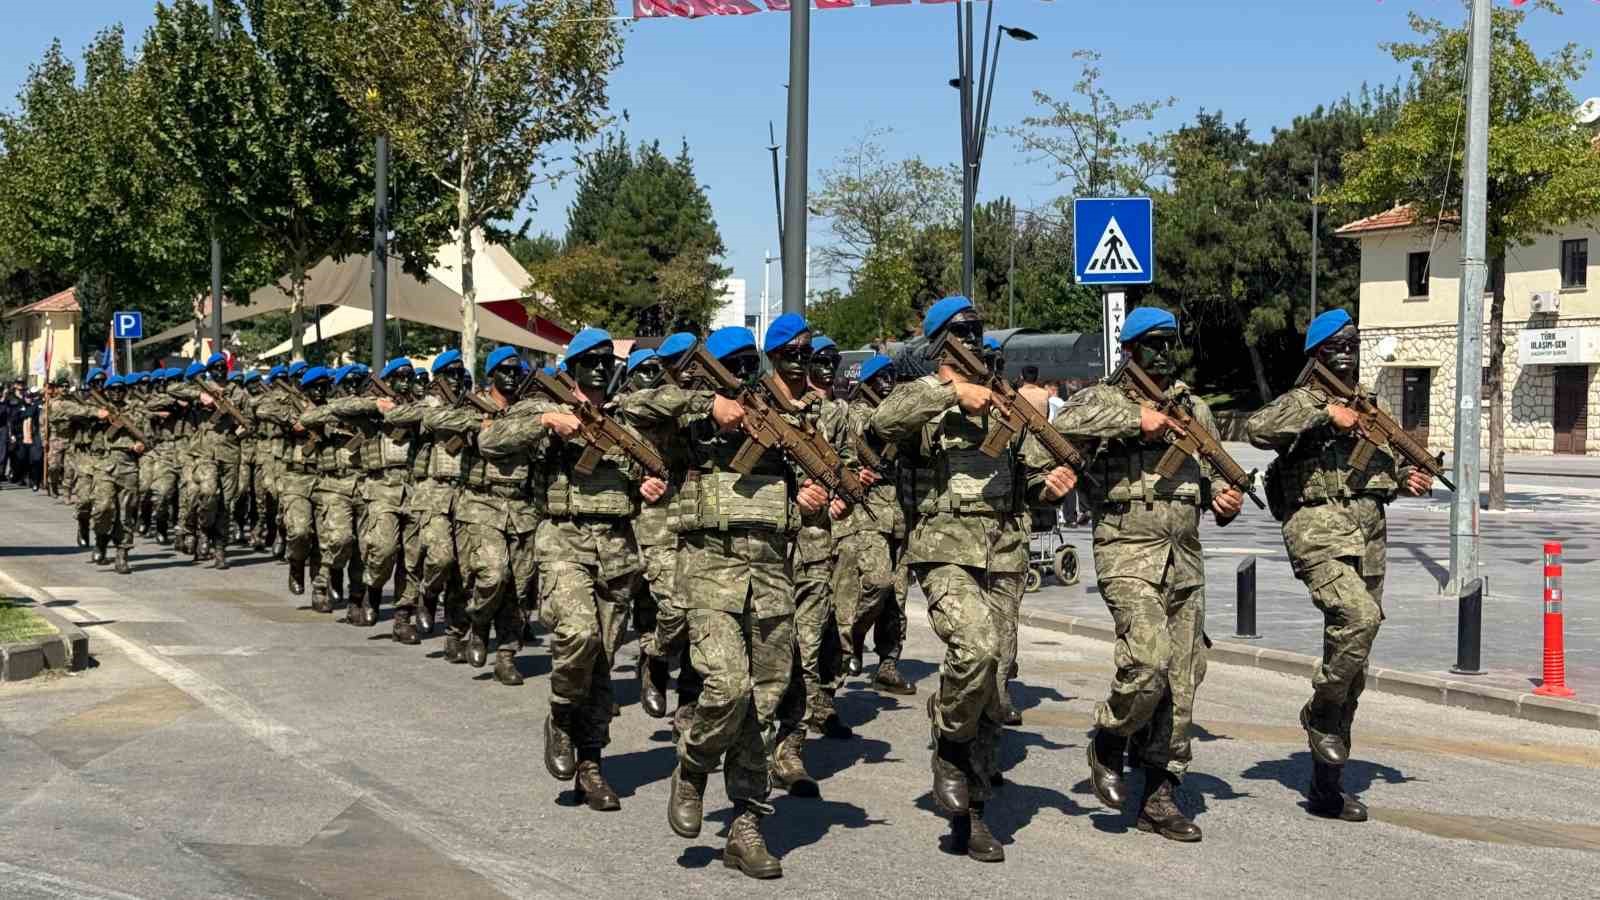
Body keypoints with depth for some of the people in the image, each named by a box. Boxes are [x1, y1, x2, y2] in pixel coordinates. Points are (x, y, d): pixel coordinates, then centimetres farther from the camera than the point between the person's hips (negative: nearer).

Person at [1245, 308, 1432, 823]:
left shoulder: (1369, 408, 21)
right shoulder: (1304, 403, -1)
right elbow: (1258, 428, -22)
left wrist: (1407, 479, 11)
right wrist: (1324, 410, -21)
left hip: (1370, 540, 7)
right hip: (1320, 534, -7)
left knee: (1352, 671, 7)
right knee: (1359, 616, -33)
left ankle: (1327, 785, 14)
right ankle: (1321, 712, -10)